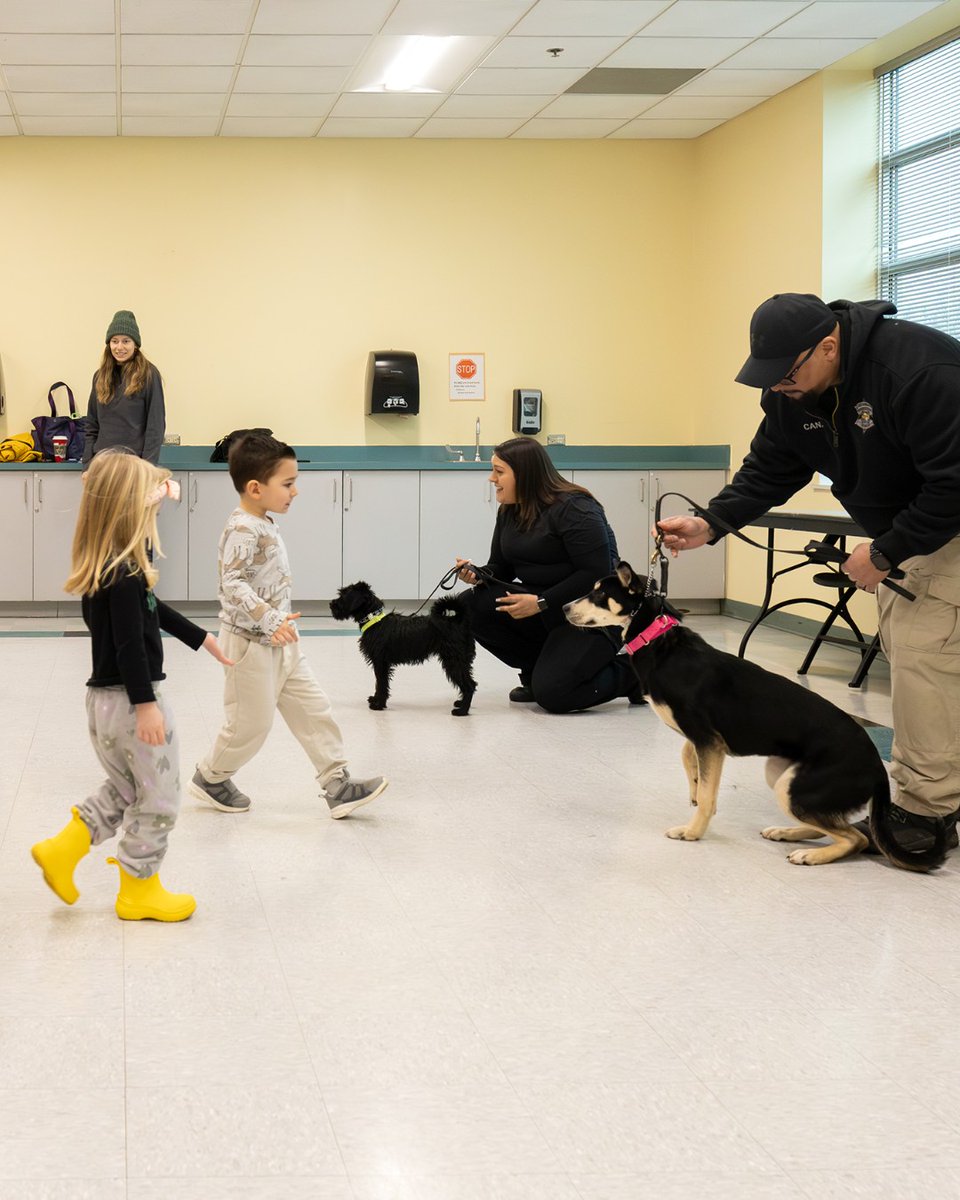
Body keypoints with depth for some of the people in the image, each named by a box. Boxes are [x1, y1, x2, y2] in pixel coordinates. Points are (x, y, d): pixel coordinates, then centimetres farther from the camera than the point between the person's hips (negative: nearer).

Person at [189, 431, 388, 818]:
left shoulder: (265, 525, 9)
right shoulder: (242, 529, -21)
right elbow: (233, 583, -29)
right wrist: (269, 619, -35)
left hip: (278, 643, 10)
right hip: (250, 643, -10)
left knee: (313, 710, 7)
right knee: (251, 723, 4)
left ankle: (337, 784, 9)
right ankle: (210, 778, 25)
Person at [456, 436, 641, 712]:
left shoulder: (575, 510, -18)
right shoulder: (509, 512, 7)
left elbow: (596, 573, -23)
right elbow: (501, 569, 11)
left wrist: (541, 602, -25)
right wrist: (477, 576, -12)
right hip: (545, 611, 8)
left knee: (551, 693, -25)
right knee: (475, 605, -15)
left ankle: (630, 674, 2)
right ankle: (537, 670, 3)